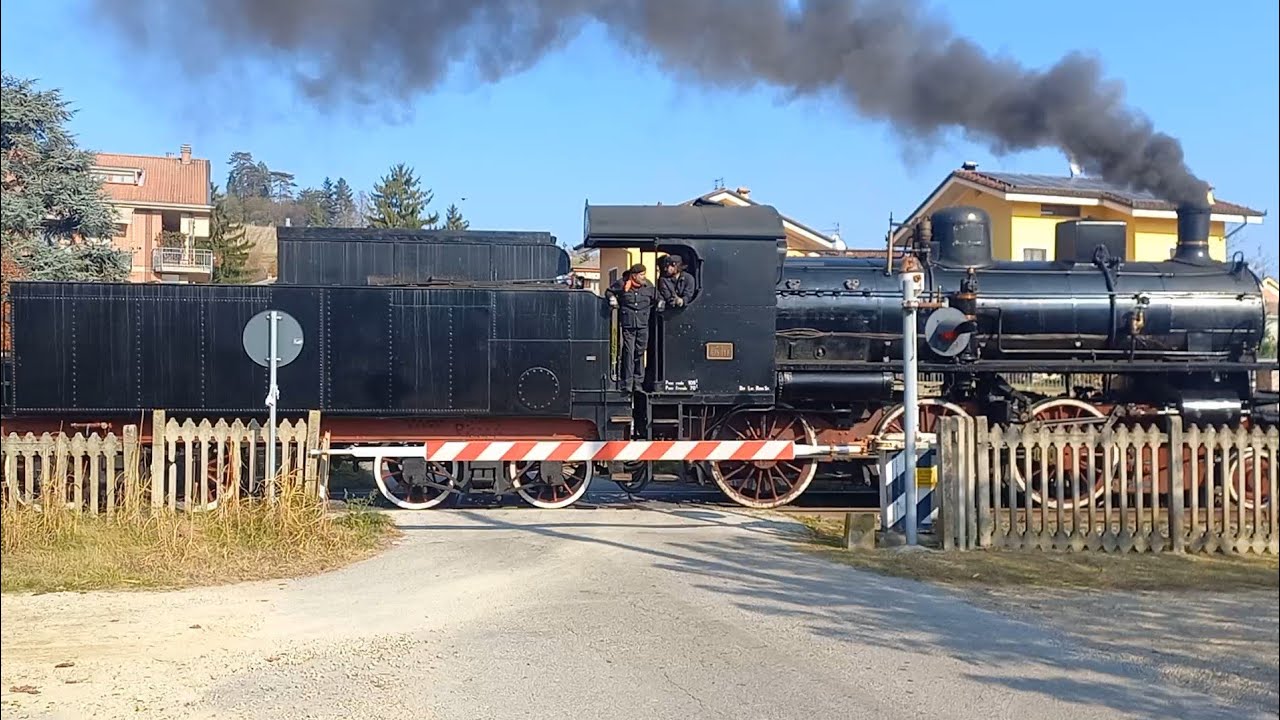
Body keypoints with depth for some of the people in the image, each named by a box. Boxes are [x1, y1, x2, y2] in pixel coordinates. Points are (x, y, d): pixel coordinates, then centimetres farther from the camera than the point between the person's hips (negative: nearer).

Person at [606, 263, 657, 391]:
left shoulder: (648, 286, 7)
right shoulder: (622, 284, -2)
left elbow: (656, 298, 24)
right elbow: (610, 291, 13)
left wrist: (660, 303, 9)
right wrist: (612, 298, -3)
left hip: (643, 324, 3)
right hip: (628, 324, -3)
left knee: (640, 353, 6)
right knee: (628, 353, -5)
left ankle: (638, 382, 14)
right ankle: (627, 383, 1)